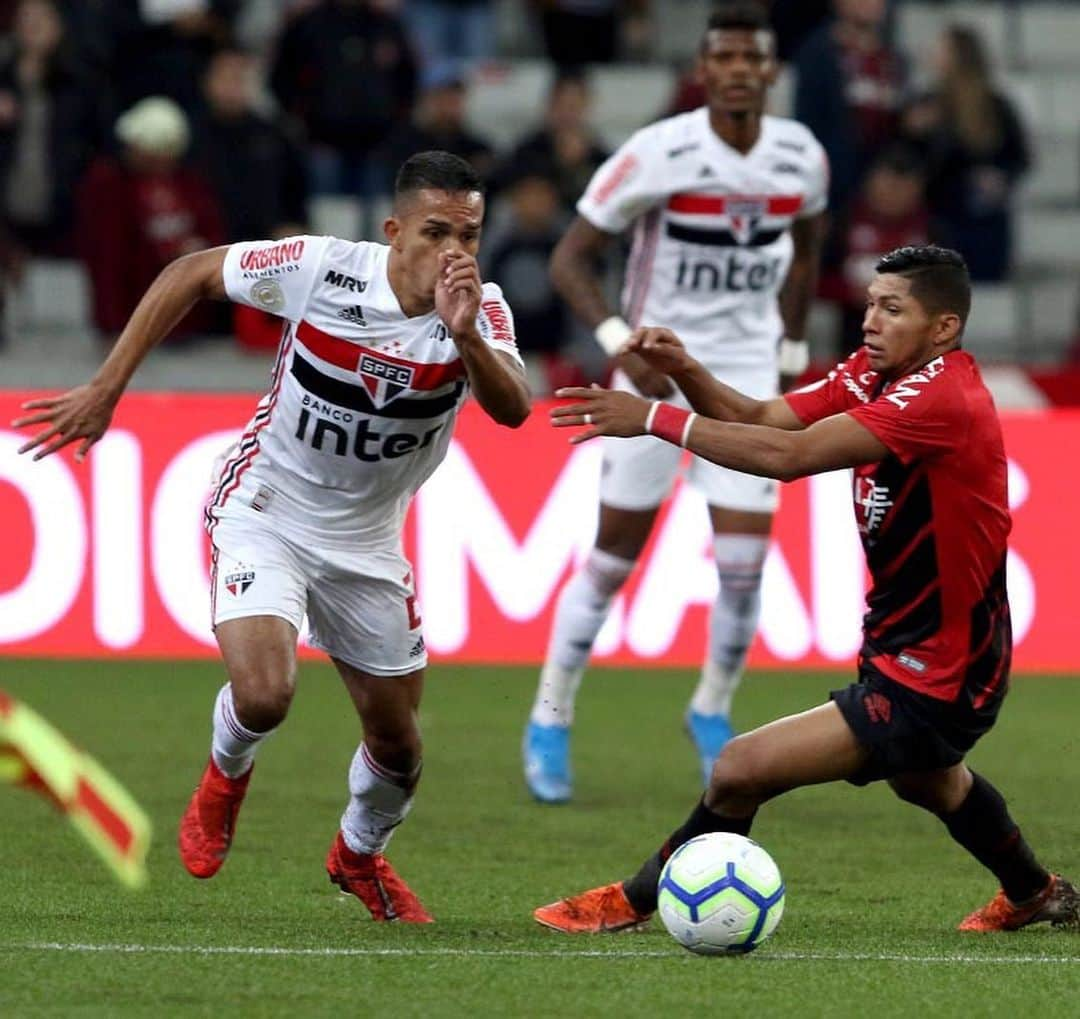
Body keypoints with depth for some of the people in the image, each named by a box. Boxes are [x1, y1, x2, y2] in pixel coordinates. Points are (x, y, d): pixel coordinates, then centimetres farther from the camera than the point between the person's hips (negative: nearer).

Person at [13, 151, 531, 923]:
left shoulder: (480, 310, -17)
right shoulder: (321, 268, -21)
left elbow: (513, 410, -35)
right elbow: (191, 275, -6)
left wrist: (465, 335, -53)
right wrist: (106, 389, -7)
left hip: (365, 542, 3)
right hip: (265, 511, -3)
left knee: (397, 743, 11)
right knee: (264, 694, -25)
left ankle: (360, 855, 44)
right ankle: (226, 775, 12)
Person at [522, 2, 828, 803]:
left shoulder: (801, 159, -3)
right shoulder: (657, 155, -15)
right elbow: (572, 257, -11)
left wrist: (792, 356, 16)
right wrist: (620, 343, -24)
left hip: (747, 370, 3)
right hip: (656, 367, -3)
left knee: (746, 559, -8)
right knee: (616, 552, 2)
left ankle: (713, 713, 17)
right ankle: (551, 722, 18)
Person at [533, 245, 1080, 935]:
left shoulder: (941, 398, -27)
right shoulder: (873, 375, 1)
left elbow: (789, 455, -34)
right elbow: (764, 419, -3)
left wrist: (655, 419, -32)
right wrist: (685, 372, -21)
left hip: (931, 685, -11)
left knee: (741, 771, -16)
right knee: (928, 782, 39)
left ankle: (636, 903, 5)